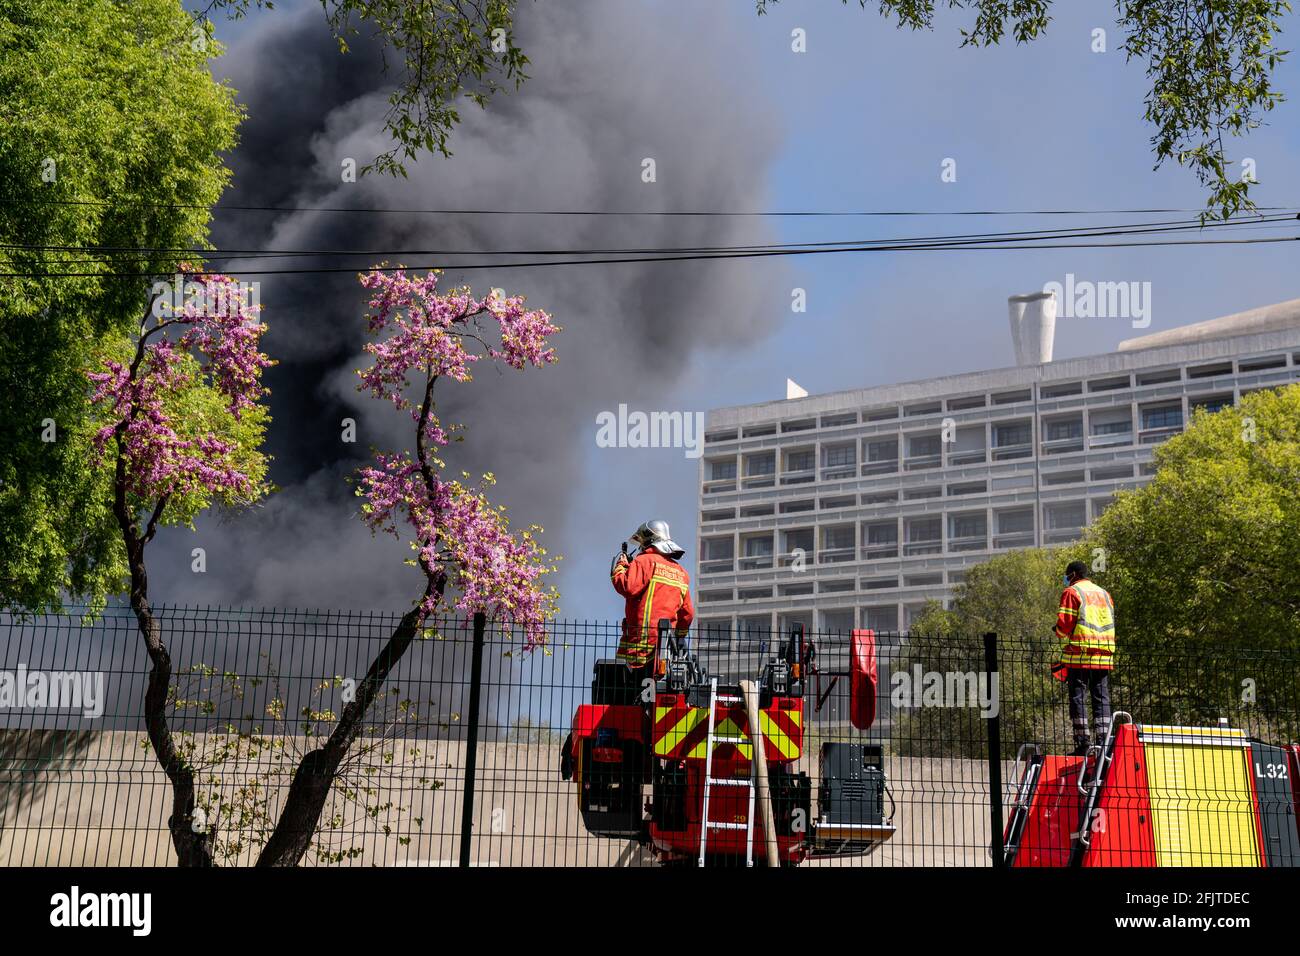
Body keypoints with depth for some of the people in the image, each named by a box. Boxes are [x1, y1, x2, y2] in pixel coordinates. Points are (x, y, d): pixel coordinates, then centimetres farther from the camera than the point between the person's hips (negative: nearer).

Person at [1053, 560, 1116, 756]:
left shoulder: (1071, 592, -1)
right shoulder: (1104, 593, 19)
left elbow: (1064, 624, -7)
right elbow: (1110, 623, 19)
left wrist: (1063, 637, 12)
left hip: (1079, 655, -5)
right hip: (1104, 657, 5)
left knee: (1078, 697, -2)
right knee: (1102, 698, 7)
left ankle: (1082, 743, -6)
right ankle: (1102, 743, 2)